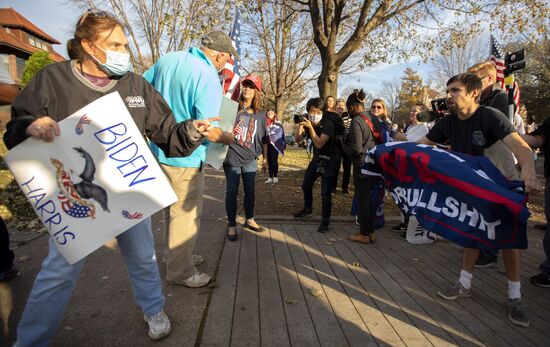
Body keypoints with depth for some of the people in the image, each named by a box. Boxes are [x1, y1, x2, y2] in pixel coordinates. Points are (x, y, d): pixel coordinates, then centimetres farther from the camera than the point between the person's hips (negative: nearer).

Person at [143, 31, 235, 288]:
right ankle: (180, 271, 22)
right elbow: (208, 130, -23)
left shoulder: (168, 59, 3)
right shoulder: (208, 78, -19)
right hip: (185, 157, -8)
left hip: (159, 149, 8)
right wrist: (228, 138, -4)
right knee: (186, 214, 7)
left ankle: (180, 255, 40)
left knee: (177, 208, 23)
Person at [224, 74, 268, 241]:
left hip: (250, 159, 3)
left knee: (251, 191, 11)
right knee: (232, 191, 3)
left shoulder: (260, 115, 7)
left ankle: (249, 219, 31)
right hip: (232, 156, -3)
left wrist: (265, 159, 15)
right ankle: (231, 225, 15)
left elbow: (263, 139, 14)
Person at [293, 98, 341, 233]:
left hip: (329, 160, -7)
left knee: (325, 193, -12)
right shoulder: (308, 122, -4)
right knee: (306, 185, 17)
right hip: (316, 158, 7)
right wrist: (300, 125, -20)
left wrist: (310, 127, -34)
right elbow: (298, 139, -6)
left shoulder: (328, 124, -23)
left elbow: (319, 144, -29)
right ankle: (307, 210, 40)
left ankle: (325, 220, 4)